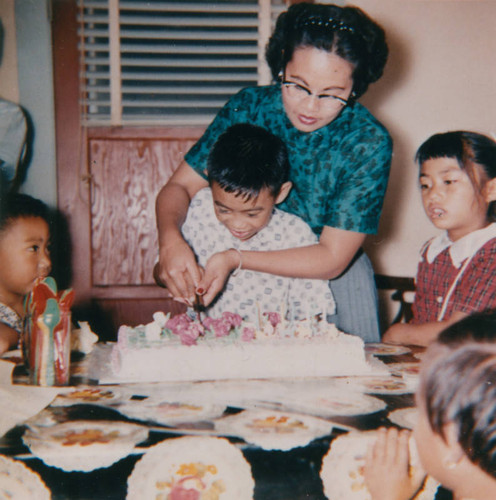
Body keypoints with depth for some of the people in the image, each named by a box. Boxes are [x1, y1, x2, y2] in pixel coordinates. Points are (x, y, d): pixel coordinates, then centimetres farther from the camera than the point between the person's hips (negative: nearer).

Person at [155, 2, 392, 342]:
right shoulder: (248, 108, -8)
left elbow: (332, 259, -17)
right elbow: (179, 187, -3)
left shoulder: (369, 143, -16)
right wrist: (171, 240, -26)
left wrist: (235, 259, -27)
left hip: (331, 275, -1)